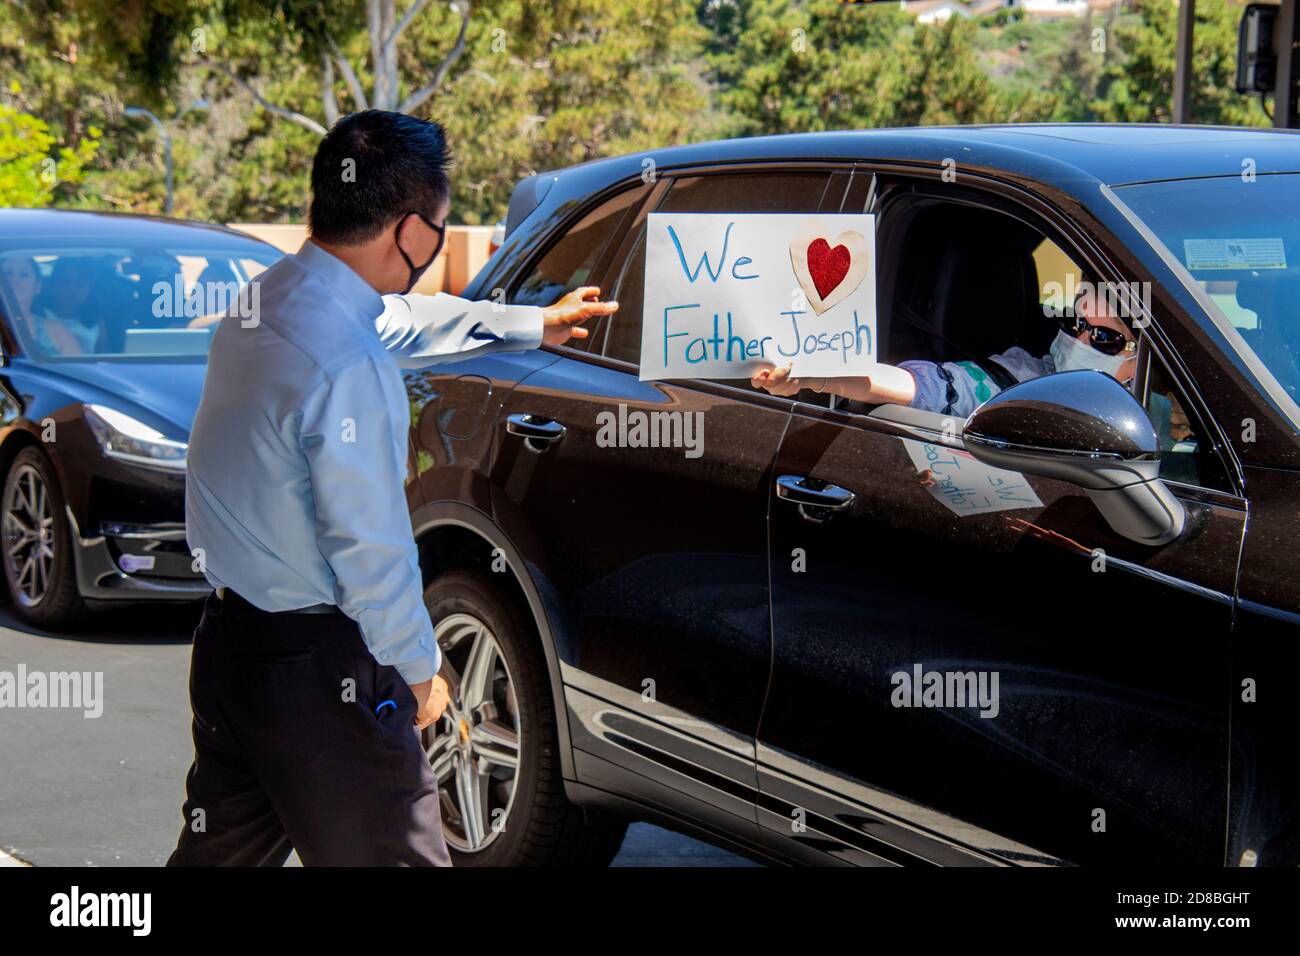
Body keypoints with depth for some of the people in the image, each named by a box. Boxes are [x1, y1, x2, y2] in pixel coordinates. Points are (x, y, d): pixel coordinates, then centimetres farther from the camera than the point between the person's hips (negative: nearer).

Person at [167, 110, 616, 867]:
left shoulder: (266, 300, 2)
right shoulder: (349, 366, -27)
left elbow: (406, 321, 21)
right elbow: (369, 547, -22)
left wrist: (534, 323, 32)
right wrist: (420, 667, -6)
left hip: (227, 640, 9)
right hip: (317, 669, -9)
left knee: (223, 849, 19)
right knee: (395, 852, 5)